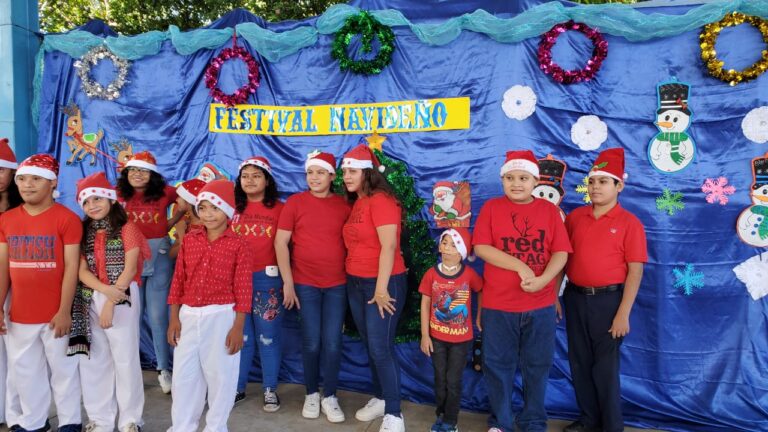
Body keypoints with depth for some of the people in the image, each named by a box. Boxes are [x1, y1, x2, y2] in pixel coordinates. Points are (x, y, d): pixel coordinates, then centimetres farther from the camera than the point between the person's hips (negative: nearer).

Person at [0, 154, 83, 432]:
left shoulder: (67, 218, -9)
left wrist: (64, 311, -14)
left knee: (63, 369, 8)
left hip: (55, 314, -5)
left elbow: (71, 267, -11)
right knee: (23, 370, 15)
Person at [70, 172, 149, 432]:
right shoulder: (83, 232, 10)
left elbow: (130, 269, -10)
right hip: (90, 301, 5)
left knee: (125, 359, 1)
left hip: (122, 299, -5)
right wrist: (105, 290, -18)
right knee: (93, 359, 9)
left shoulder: (126, 229, -3)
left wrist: (111, 303, -15)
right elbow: (82, 271, 0)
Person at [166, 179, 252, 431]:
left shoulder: (238, 245, -6)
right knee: (184, 374, 10)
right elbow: (178, 281, 8)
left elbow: (243, 290, -7)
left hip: (221, 316, -4)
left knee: (220, 374, 7)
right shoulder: (189, 240, 5)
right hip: (188, 316, 4)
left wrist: (238, 327, -9)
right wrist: (174, 318, 5)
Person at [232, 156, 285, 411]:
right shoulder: (233, 208, 8)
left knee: (268, 336, 5)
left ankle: (270, 389, 17)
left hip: (267, 278, -2)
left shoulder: (279, 209, -1)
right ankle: (238, 387, 23)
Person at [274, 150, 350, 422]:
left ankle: (329, 396, 18)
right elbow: (280, 242, -5)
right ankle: (311, 394, 23)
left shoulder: (344, 205, 2)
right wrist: (288, 282, -9)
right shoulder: (295, 202, -3)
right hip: (305, 284, -1)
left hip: (338, 284, 1)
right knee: (311, 341, 4)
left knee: (332, 342, 2)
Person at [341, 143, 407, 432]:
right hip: (356, 283, 8)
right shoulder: (355, 204, 12)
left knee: (381, 348, -7)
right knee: (369, 346, 15)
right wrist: (359, 281, 7)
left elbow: (389, 246, -21)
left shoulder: (381, 200, -15)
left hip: (384, 283, -8)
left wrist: (381, 288, -23)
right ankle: (380, 399, 29)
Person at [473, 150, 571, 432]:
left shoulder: (549, 209, 3)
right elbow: (480, 247, -10)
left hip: (541, 305, 1)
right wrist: (520, 266, -16)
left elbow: (561, 252, -1)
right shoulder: (491, 207, 0)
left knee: (537, 365, 11)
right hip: (497, 304, -1)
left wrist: (543, 279, -18)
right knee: (498, 365, 10)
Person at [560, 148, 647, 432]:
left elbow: (635, 271, -10)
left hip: (608, 299, -4)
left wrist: (623, 313, -14)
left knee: (605, 366, 3)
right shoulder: (575, 217, 5)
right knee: (579, 362, 13)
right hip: (575, 297, 5)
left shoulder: (629, 223, -7)